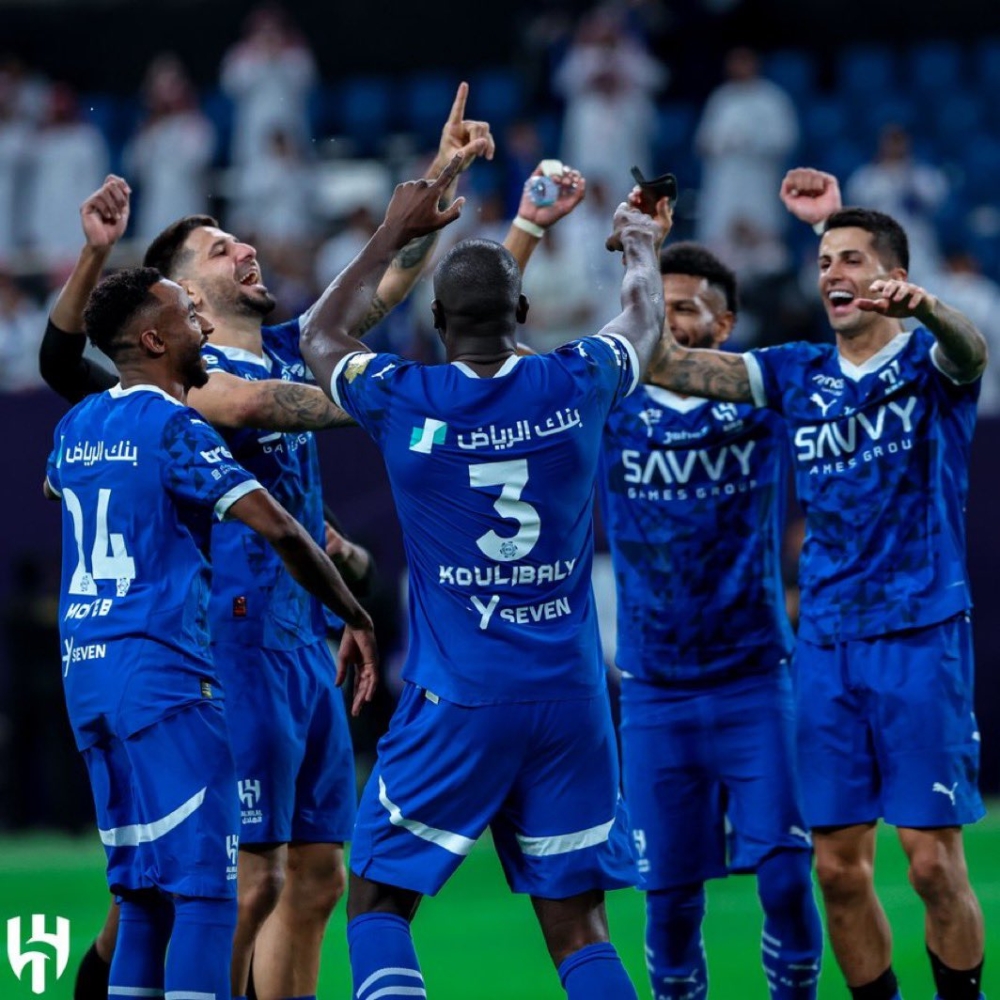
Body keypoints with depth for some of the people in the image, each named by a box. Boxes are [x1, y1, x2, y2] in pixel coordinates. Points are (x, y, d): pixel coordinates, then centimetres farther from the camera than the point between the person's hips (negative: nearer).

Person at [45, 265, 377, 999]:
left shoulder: (77, 426, 14)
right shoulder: (174, 428, -10)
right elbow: (277, 528, -19)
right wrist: (355, 618, -9)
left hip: (84, 669, 8)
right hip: (160, 666, -8)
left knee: (143, 893, 13)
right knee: (205, 890, -9)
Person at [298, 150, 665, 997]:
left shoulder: (401, 401, -7)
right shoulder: (575, 386, -2)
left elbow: (322, 338, 18)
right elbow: (645, 323, 23)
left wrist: (394, 234, 29)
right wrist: (641, 248, 45)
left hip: (455, 703, -2)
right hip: (571, 695, 2)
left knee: (378, 899, 7)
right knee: (576, 923, 6)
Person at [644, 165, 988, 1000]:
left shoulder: (929, 361, -2)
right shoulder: (798, 374, 10)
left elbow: (971, 348, -26)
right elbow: (665, 364, 4)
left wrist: (923, 306, -48)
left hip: (921, 634, -4)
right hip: (826, 642, 4)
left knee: (934, 862, -6)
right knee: (838, 867, 3)